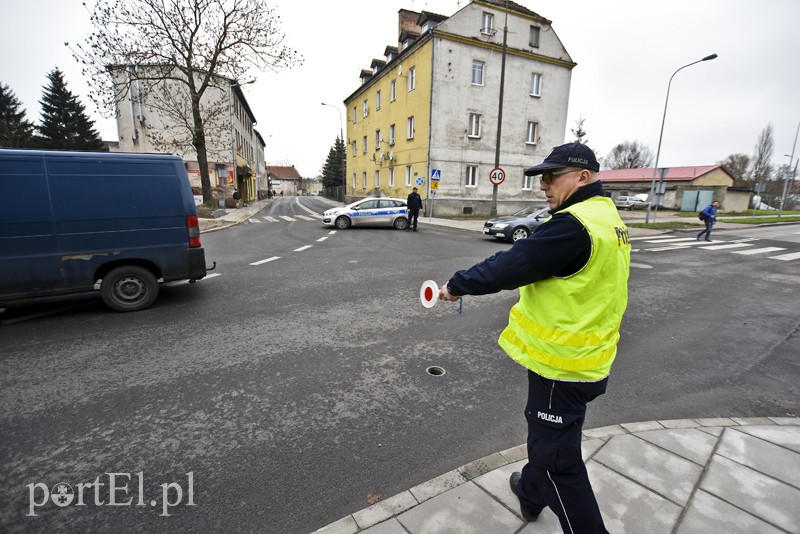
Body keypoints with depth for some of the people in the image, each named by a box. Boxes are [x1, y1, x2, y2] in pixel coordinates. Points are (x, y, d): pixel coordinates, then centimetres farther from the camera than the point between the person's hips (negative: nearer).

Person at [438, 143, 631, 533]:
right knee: (545, 434, 29)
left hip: (562, 363, -10)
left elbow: (510, 265, -24)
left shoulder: (573, 225, -25)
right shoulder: (606, 217, 7)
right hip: (584, 355, 10)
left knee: (557, 458, 8)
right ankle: (531, 492, 52)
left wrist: (457, 285, -10)